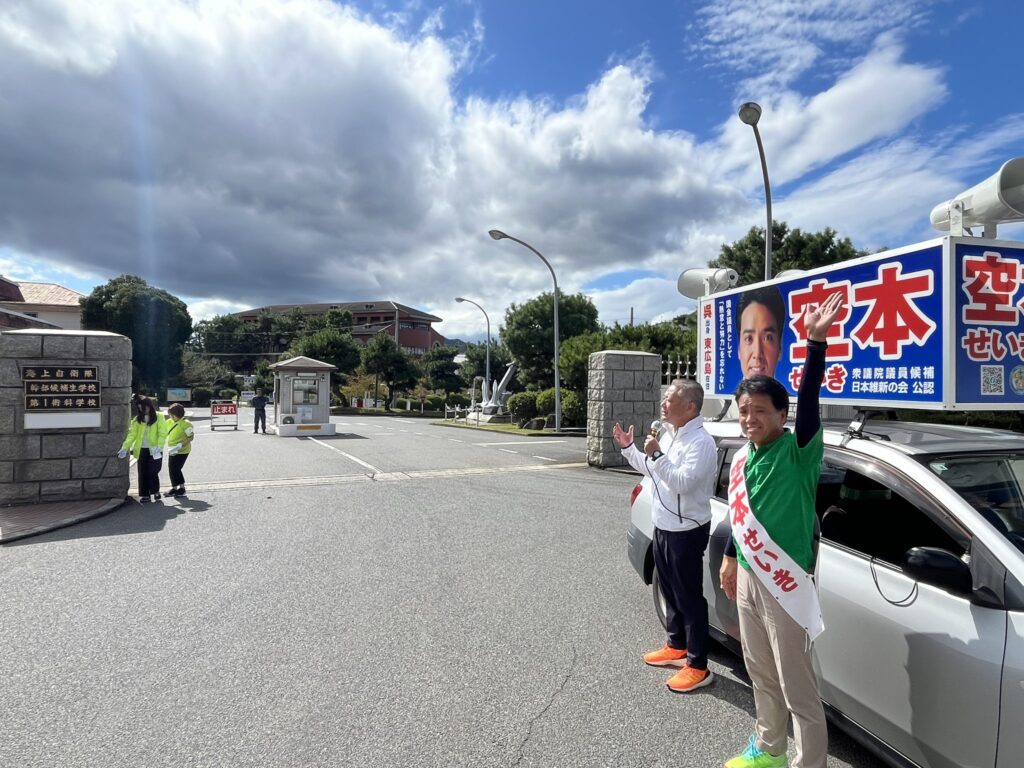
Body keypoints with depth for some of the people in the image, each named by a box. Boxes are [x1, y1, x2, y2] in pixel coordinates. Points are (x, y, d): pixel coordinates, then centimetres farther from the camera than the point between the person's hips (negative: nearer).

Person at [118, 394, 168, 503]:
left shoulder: (159, 416, -2)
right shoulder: (137, 419, 7)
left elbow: (162, 434, -8)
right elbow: (132, 434, 1)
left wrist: (159, 447, -21)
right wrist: (124, 448, -11)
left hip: (153, 450, -3)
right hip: (141, 450, 3)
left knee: (153, 472, -3)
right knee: (142, 473, 5)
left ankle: (155, 491, 18)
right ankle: (145, 495, 14)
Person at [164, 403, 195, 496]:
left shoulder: (185, 424, -17)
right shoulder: (170, 422, 5)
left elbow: (191, 437, -18)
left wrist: (180, 445, -26)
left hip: (182, 451, -8)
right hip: (172, 451, 8)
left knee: (176, 469, -5)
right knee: (171, 469, 11)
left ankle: (182, 488, 8)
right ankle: (174, 488, 23)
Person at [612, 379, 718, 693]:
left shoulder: (701, 442, -21)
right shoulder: (669, 434, 9)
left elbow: (682, 483, -30)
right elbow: (653, 471, 19)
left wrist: (656, 455, -30)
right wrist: (629, 448, 13)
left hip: (687, 532, -9)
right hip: (663, 528, 9)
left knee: (690, 598, 2)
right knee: (670, 593, 21)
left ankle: (698, 667, 15)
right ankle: (676, 647, 38)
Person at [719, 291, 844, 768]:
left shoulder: (797, 452, -16)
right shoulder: (742, 458, 4)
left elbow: (809, 399, -33)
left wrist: (816, 342, -43)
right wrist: (730, 559, 19)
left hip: (785, 583, -7)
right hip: (748, 578, 8)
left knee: (798, 688, 4)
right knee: (761, 673, 23)